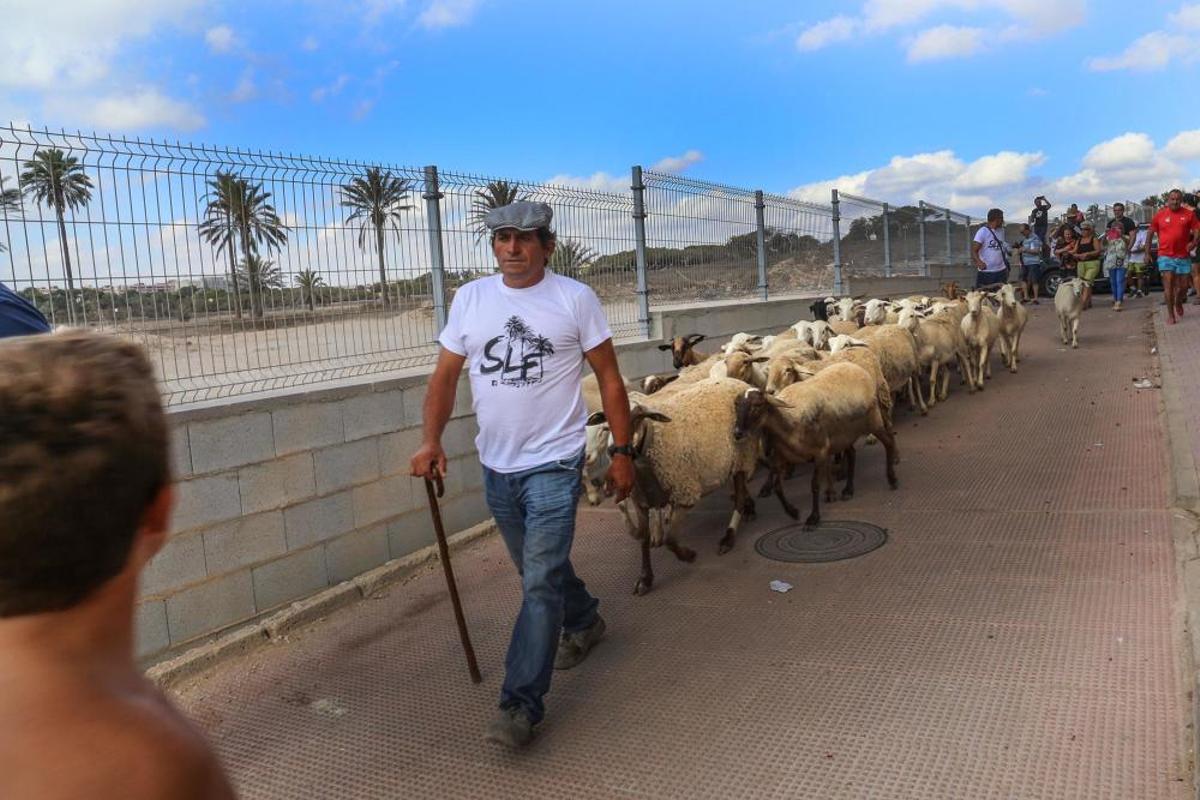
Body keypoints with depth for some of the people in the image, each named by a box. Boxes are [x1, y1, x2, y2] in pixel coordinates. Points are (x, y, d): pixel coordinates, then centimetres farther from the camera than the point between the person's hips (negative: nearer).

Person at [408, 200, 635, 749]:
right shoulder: (470, 298, 4)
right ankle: (584, 622, 49)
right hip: (496, 466, 5)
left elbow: (609, 378, -2)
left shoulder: (574, 298, -6)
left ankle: (520, 704, 0)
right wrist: (431, 440, -11)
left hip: (554, 462, -5)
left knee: (540, 582, -8)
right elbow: (445, 375, 4)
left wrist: (621, 452, -4)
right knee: (538, 569, 21)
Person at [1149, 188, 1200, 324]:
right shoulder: (1160, 215, 3)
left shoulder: (1188, 214, 3)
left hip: (1183, 256, 2)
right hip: (1166, 255, -1)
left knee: (1183, 285, 6)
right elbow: (1151, 232, 10)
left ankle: (1178, 303, 39)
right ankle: (1170, 315, -3)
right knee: (1168, 283, -9)